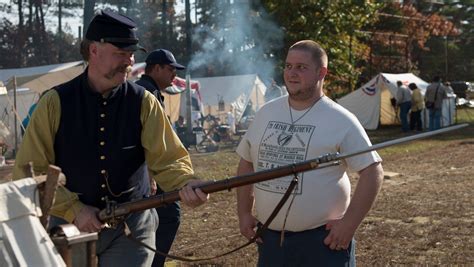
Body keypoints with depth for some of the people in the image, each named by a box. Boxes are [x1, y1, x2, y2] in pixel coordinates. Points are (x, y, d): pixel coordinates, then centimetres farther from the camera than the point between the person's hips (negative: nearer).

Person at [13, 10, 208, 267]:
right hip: (71, 225, 0)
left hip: (132, 226, 0)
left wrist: (186, 183, -31)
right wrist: (73, 209, -15)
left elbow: (167, 158, -10)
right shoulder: (56, 103, -6)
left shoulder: (143, 103, -3)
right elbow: (29, 171, -6)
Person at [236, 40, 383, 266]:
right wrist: (244, 213, 9)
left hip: (323, 239, -5)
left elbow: (372, 172, -9)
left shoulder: (341, 120, -8)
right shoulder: (266, 113, 7)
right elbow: (246, 164, 16)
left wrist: (349, 223, -14)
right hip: (270, 238, 5)